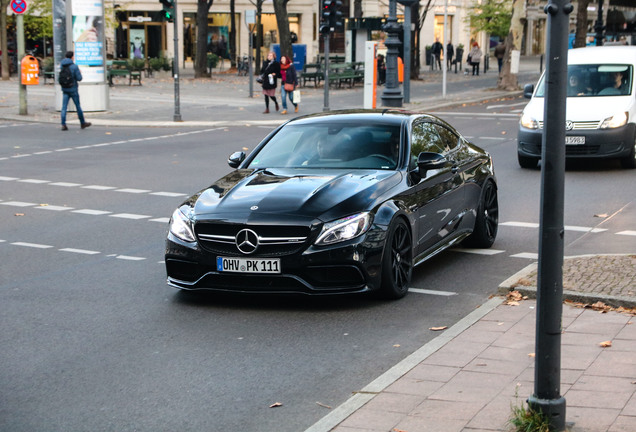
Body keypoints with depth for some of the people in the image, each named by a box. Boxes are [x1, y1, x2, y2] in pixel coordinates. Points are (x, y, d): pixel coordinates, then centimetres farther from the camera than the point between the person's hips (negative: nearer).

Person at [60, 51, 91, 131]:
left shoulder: (61, 65, 2)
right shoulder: (74, 66, -14)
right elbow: (79, 78, -12)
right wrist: (80, 73, 6)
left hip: (65, 89, 4)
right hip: (73, 89, -4)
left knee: (64, 107, 2)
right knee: (78, 106, 9)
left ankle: (63, 124, -7)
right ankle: (83, 123, 21)